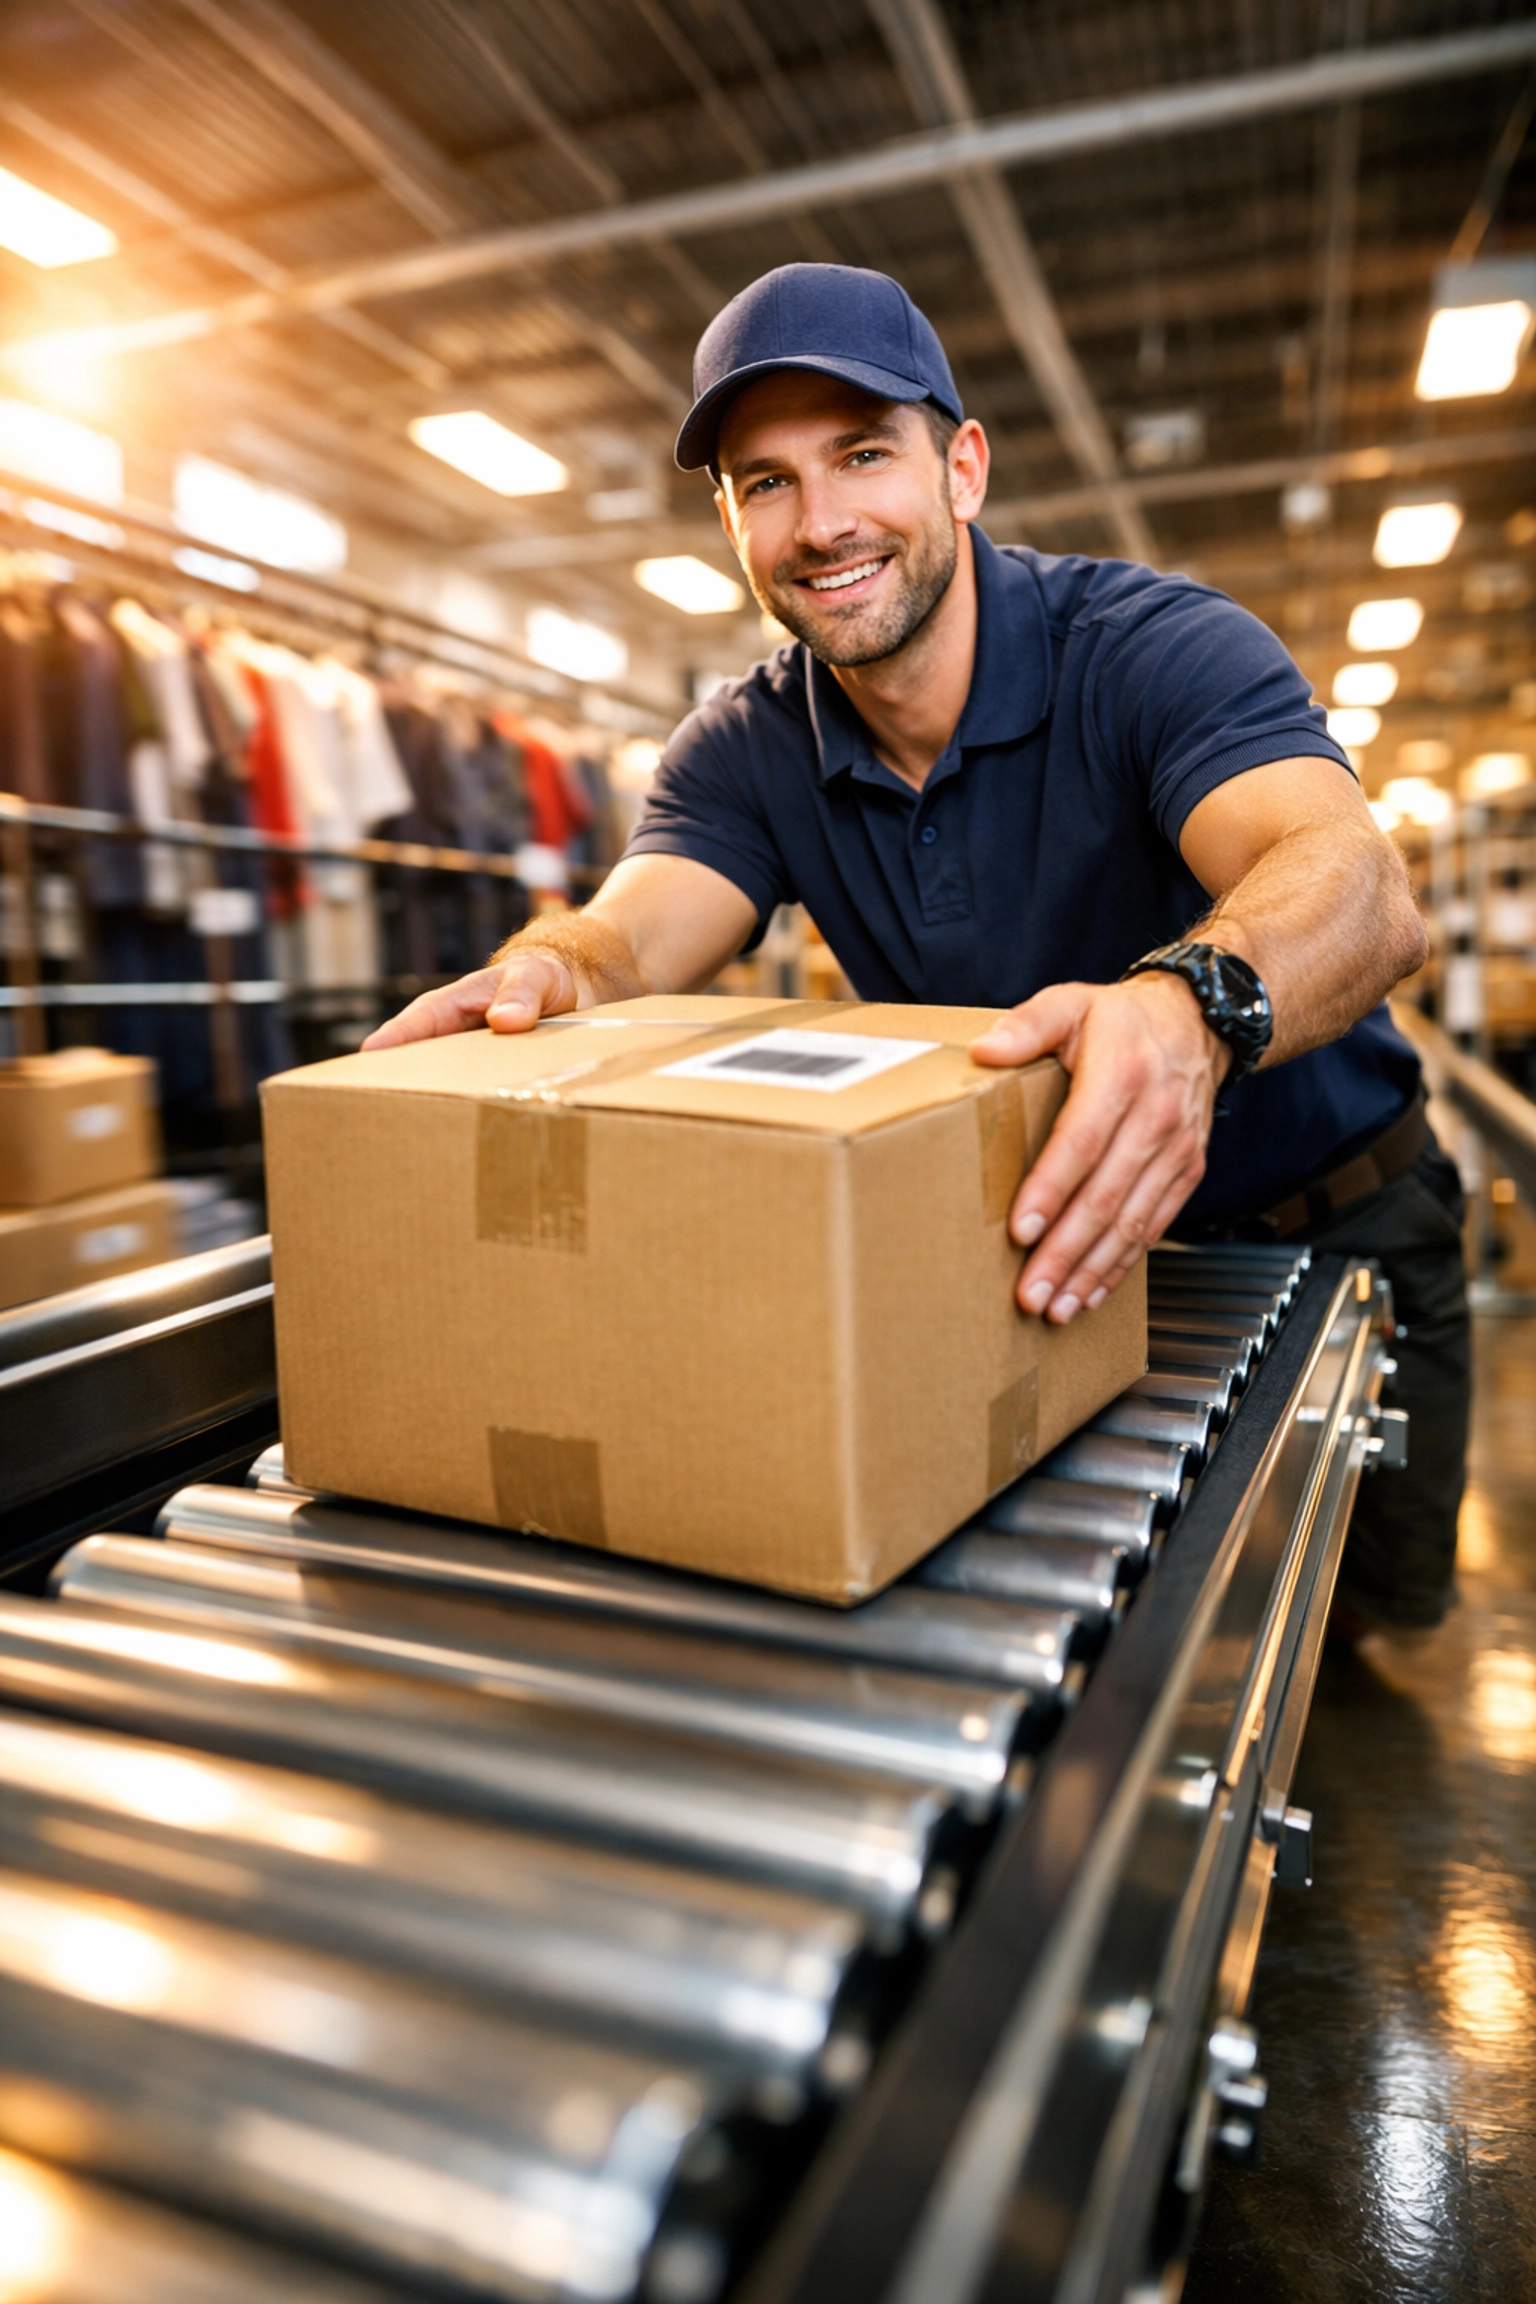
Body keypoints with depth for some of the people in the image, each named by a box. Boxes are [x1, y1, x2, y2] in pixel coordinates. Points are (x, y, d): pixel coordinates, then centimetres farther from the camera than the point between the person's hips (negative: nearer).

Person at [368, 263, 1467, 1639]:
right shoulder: (744, 754, -7)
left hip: (1332, 1221, -2)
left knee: (1382, 1598, 10)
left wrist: (1191, 1004, -62)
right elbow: (633, 932, -24)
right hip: (1048, 1244, 3)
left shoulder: (1156, 646, -22)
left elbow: (1359, 885, -39)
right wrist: (548, 974, -49)